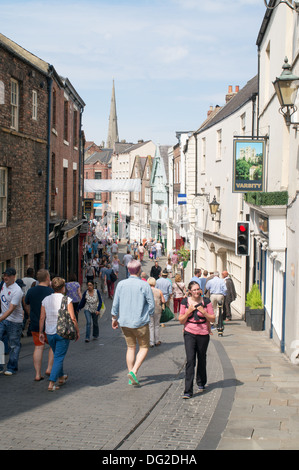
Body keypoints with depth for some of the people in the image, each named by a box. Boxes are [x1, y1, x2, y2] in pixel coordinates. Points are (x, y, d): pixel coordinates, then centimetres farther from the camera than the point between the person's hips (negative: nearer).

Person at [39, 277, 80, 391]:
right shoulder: (67, 300, -10)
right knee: (59, 357, -2)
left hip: (49, 333, 5)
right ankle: (51, 383, -11)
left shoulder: (46, 300, 3)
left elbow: (42, 318, 3)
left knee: (57, 355, 24)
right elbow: (72, 318, -12)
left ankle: (61, 377, 38)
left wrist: (41, 332, 12)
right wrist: (77, 331, -1)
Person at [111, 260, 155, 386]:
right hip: (140, 322, -4)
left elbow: (115, 304, 2)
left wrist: (114, 318, 15)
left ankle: (131, 378, 16)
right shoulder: (144, 285, -12)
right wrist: (148, 314, 11)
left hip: (124, 322, 4)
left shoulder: (121, 284, -1)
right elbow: (151, 305, -8)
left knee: (130, 347, 15)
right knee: (144, 347, 9)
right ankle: (134, 371, -11)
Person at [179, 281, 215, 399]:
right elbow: (181, 321, 4)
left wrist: (204, 313, -15)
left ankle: (201, 383, 40)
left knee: (202, 359, 15)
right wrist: (188, 312, -13)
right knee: (190, 360, -11)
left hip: (203, 334, 1)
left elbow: (213, 319, 2)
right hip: (189, 334, -1)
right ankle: (188, 391, -13)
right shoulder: (185, 302, 1)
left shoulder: (206, 301, -1)